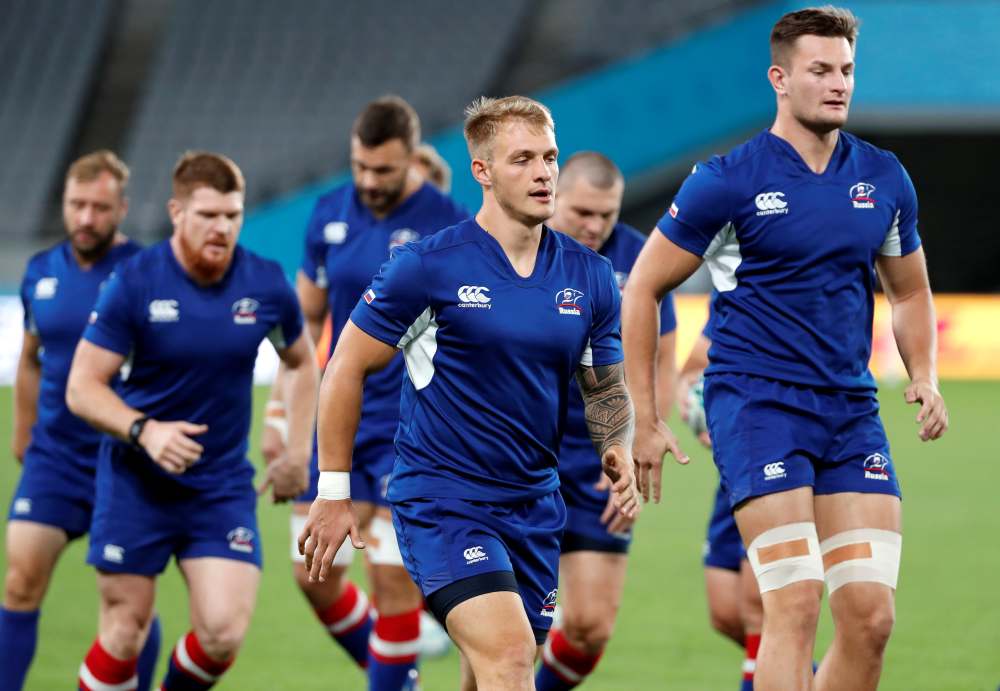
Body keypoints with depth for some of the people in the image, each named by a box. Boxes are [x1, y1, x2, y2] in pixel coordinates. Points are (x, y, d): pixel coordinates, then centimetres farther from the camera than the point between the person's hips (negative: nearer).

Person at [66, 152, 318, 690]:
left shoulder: (266, 285, -3)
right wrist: (144, 430, -25)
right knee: (125, 629, 0)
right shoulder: (134, 282, -11)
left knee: (223, 633, -10)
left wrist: (299, 452, 12)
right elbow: (82, 387, -9)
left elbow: (301, 363, 18)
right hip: (135, 482, -2)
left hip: (224, 488, 2)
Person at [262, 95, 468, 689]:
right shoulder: (330, 214, 4)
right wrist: (281, 413, 12)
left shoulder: (450, 227, -11)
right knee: (315, 576, 6)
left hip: (411, 432, -5)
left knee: (393, 580, -7)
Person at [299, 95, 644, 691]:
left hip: (535, 504, 6)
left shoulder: (588, 275, 5)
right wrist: (333, 491, -2)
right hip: (441, 501, -6)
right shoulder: (430, 265, -9)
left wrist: (619, 453, -5)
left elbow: (607, 386, 17)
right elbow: (348, 368, -2)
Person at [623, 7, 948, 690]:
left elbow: (910, 291, 23)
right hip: (757, 402, -5)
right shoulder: (729, 180, -5)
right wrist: (645, 420, -1)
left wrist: (924, 376, 5)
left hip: (852, 411, 5)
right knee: (796, 605, -16)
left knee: (871, 615, -3)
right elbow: (643, 288, 1)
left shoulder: (884, 178, 9)